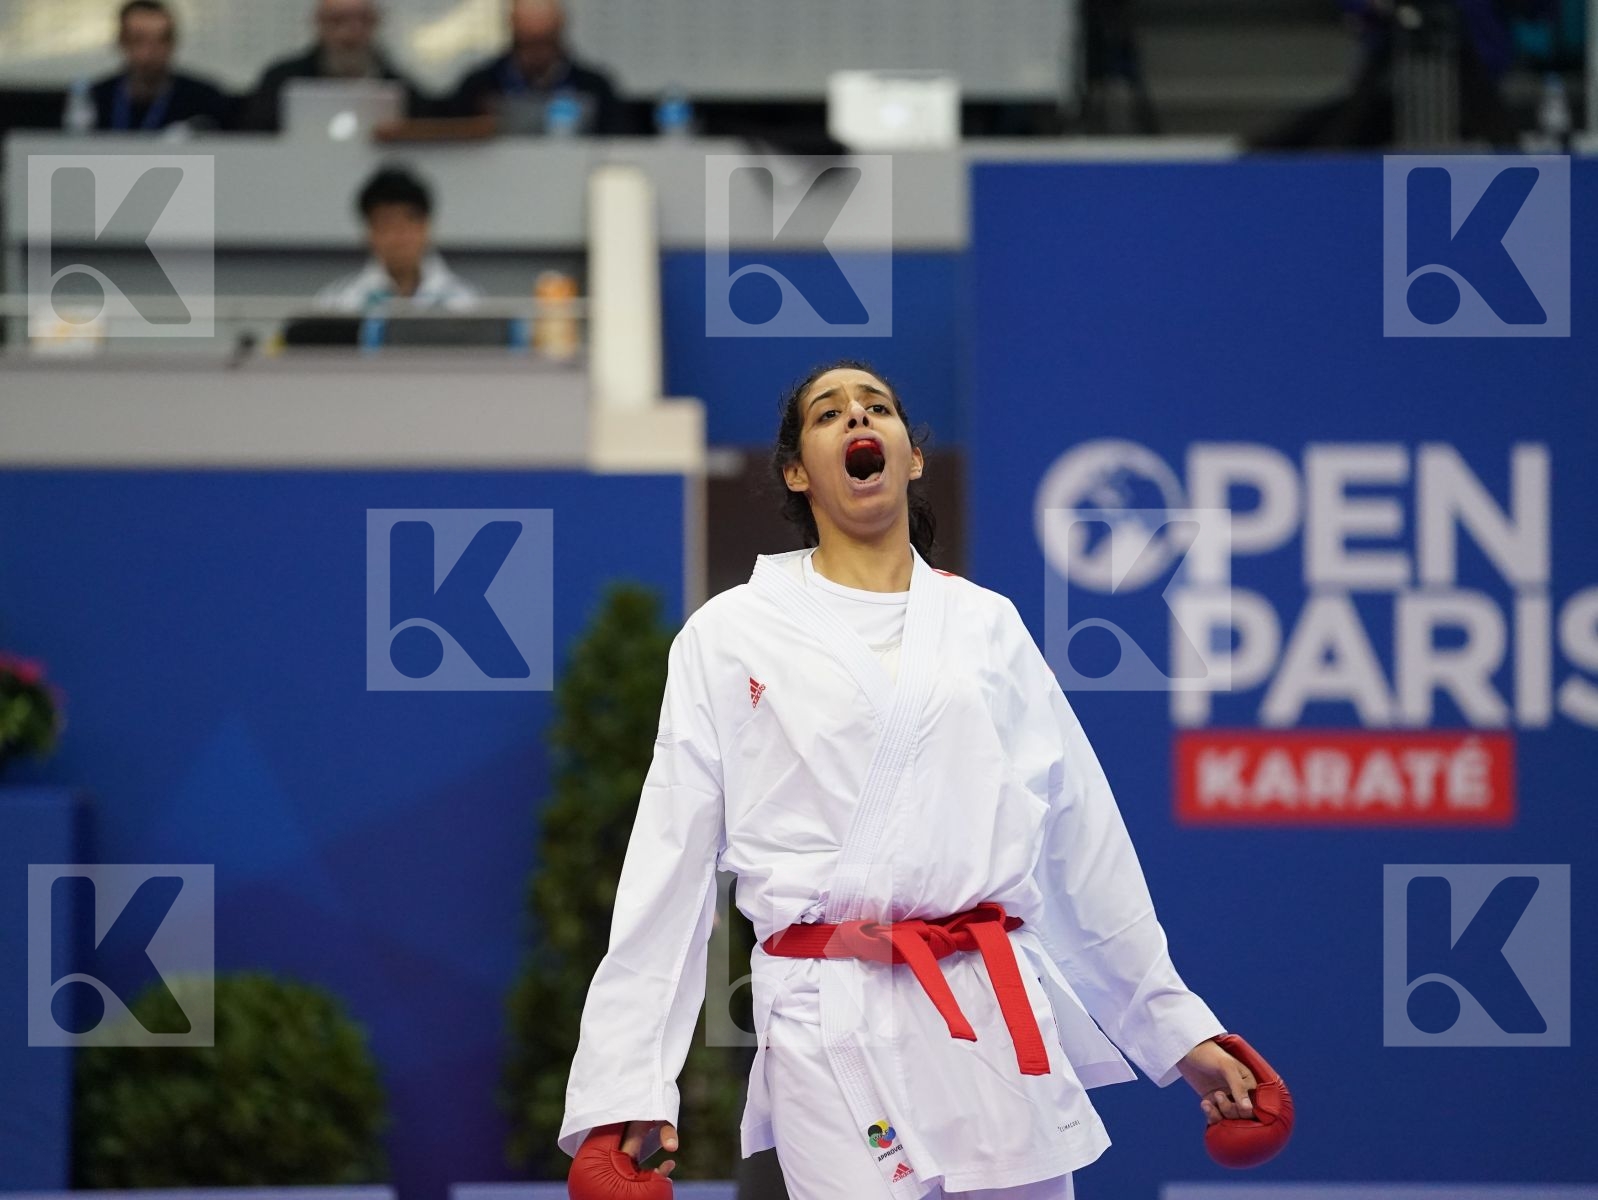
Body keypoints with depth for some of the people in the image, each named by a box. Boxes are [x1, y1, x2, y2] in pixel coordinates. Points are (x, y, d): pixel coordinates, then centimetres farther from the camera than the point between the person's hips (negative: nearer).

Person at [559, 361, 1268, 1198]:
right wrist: (627, 1081, -3)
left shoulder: (987, 625, 13)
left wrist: (1176, 1025, 15)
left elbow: (1083, 843, 16)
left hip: (996, 1019, 3)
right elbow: (669, 866, 4)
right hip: (832, 1032, -3)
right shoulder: (731, 633, 6)